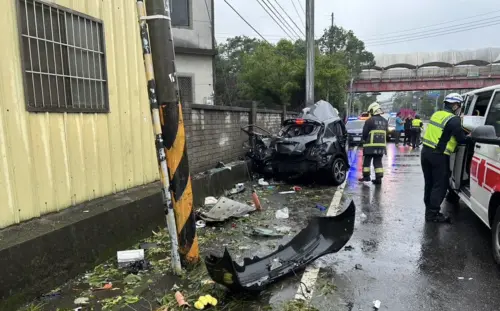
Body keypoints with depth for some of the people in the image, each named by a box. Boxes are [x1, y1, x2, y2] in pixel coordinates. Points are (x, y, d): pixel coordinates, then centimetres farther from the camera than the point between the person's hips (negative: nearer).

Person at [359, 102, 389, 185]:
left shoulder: (370, 121, -11)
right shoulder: (385, 121, 11)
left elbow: (364, 133, -7)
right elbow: (385, 133, 15)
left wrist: (364, 140, 11)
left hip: (371, 145, -6)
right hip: (381, 145, 6)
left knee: (367, 161, 8)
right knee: (378, 162, 9)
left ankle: (366, 176, 13)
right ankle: (379, 178, 5)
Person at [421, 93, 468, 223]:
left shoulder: (437, 114, 12)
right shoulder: (454, 120, -12)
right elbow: (461, 139, -9)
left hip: (426, 151, 8)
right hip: (438, 156, -8)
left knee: (429, 183, 16)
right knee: (440, 185, 2)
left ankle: (429, 210, 25)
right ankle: (433, 214, 5)